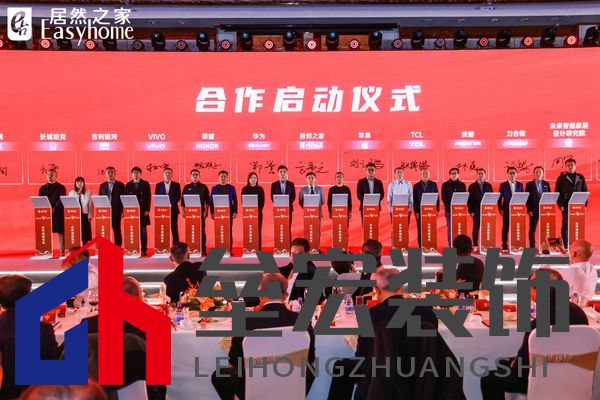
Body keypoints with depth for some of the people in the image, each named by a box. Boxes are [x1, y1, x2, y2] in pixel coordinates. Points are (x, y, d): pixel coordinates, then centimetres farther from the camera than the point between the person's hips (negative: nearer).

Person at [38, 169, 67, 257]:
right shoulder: (43, 188, 14)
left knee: (61, 232, -2)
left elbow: (61, 200, -6)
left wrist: (54, 209, -19)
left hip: (58, 213, -3)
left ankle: (62, 251, 0)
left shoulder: (61, 187, 5)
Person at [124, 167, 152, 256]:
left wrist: (147, 210, -6)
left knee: (143, 230, -1)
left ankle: (144, 249, 3)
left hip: (142, 211, -1)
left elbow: (148, 197, 2)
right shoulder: (128, 185, 10)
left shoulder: (145, 184, 6)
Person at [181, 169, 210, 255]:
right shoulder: (186, 187, 10)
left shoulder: (203, 187, 7)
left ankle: (203, 249, 1)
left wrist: (206, 211, -3)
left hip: (201, 212, -1)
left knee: (202, 230, -2)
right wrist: (183, 211, 2)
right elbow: (183, 200, 11)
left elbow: (207, 200, 5)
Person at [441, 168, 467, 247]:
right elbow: (444, 198, 3)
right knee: (450, 228, -3)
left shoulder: (462, 185, 11)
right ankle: (451, 245, 0)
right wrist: (449, 206, -8)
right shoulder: (445, 185, 7)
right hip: (449, 209, -1)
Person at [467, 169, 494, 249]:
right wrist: (471, 211, -5)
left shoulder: (489, 185, 11)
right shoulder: (472, 186, 6)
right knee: (476, 228, -1)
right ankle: (475, 245, 4)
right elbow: (469, 199, 3)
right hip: (476, 211, -1)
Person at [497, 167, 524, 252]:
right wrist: (500, 209, -5)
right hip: (506, 210, -2)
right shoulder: (503, 185, 4)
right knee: (505, 228, 1)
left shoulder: (520, 185, 10)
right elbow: (500, 198, 3)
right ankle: (504, 246, 6)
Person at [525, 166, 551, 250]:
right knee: (532, 229, 1)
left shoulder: (546, 184, 12)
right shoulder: (529, 184, 4)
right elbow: (527, 198, 0)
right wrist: (529, 210, -8)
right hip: (534, 210, -2)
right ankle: (532, 246, 5)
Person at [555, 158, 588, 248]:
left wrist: (585, 204, 3)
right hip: (566, 206, -3)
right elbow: (557, 192, 1)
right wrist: (560, 205, -7)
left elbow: (585, 191, 12)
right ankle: (565, 246, -1)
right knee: (566, 225, -2)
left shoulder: (580, 177, 12)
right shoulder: (562, 177, 4)